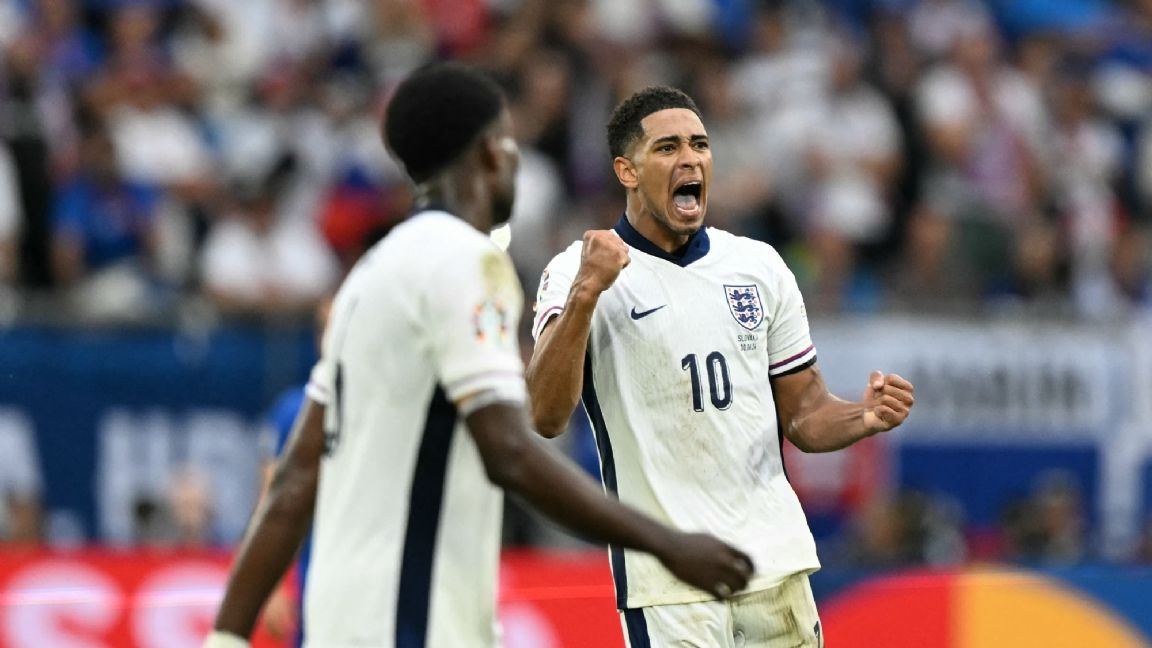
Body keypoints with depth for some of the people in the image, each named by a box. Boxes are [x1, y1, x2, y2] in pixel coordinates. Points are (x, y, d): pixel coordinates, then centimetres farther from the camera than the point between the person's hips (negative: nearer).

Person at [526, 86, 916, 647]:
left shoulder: (759, 265, 12)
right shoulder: (577, 272, -4)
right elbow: (545, 416, -18)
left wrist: (864, 417, -4)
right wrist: (586, 292, -30)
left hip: (777, 566, 5)